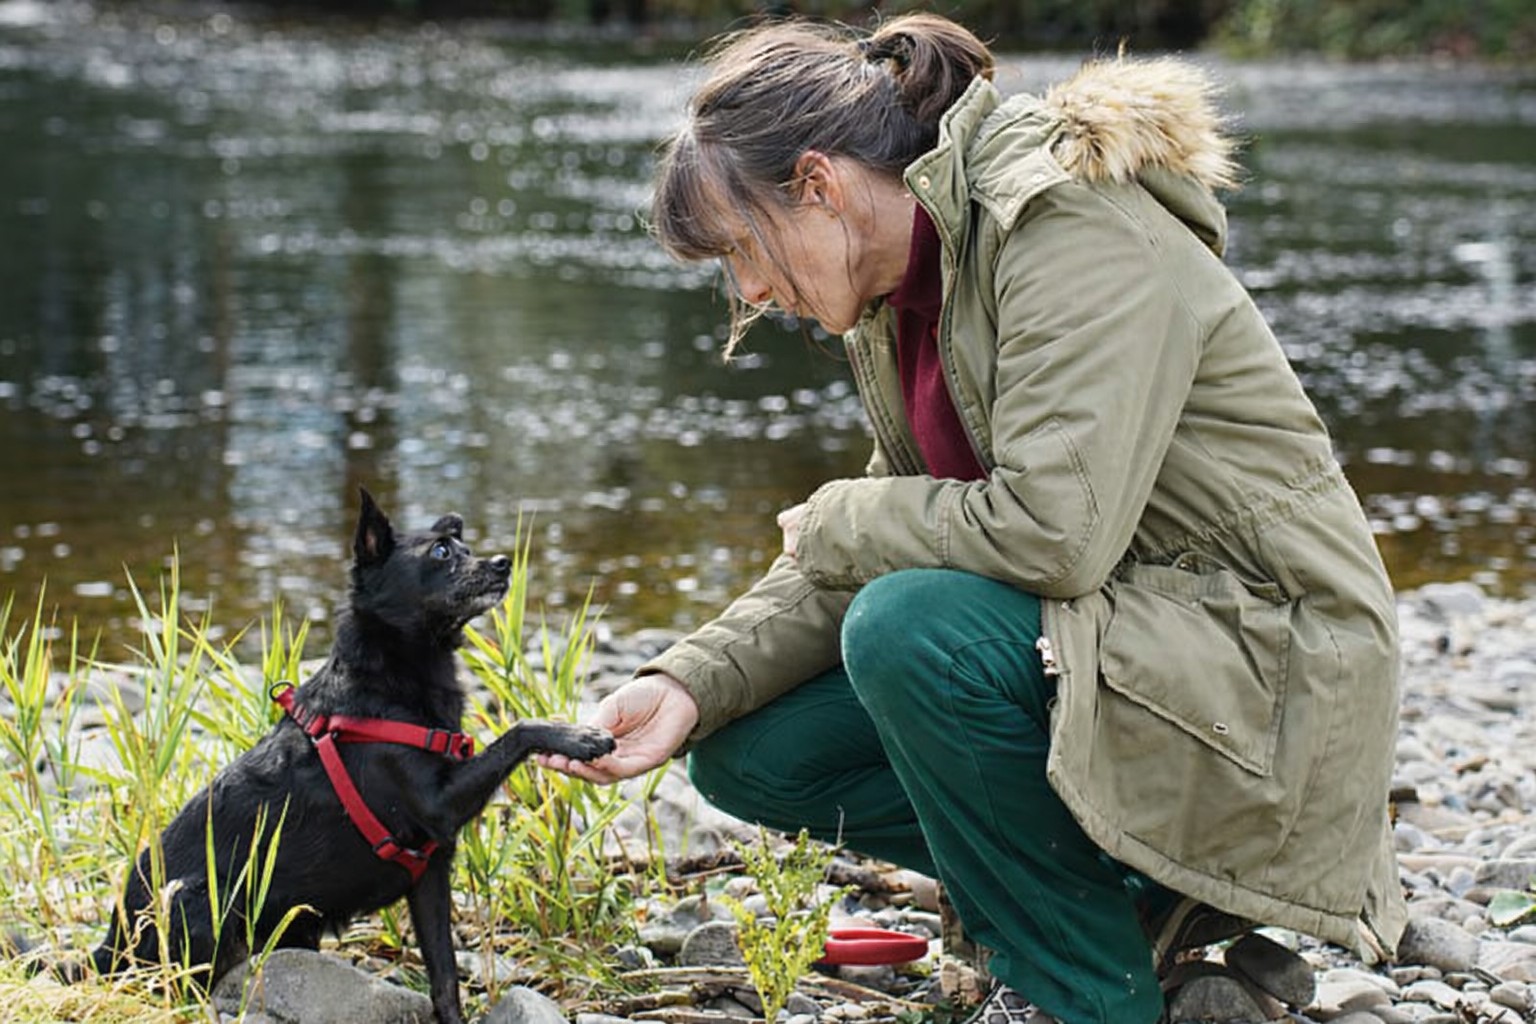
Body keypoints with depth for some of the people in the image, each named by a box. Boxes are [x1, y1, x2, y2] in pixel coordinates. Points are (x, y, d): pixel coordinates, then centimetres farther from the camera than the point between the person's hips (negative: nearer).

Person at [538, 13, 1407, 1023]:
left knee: (910, 633, -30)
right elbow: (894, 551, 9)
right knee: (752, 753, 1)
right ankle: (1122, 889, 7)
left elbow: (1053, 531, -29)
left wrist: (834, 523, -12)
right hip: (1101, 636, 9)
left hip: (1266, 662, -9)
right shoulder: (898, 296, 8)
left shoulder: (1075, 225, -20)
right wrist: (692, 685, -5)